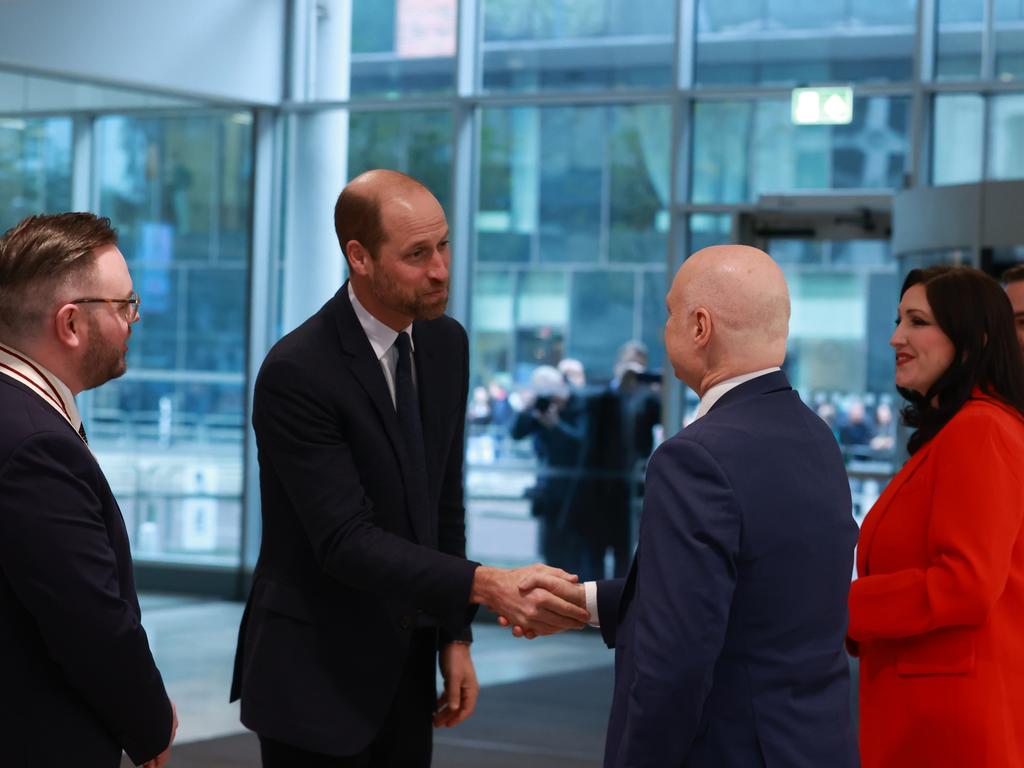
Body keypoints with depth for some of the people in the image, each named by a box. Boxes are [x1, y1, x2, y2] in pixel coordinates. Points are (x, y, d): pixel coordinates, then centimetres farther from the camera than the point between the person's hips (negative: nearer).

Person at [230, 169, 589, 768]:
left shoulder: (446, 344, 3)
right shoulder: (296, 374, -20)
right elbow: (346, 541, -25)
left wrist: (456, 635, 8)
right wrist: (486, 585, -32)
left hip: (406, 666, 6)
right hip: (316, 677, -6)